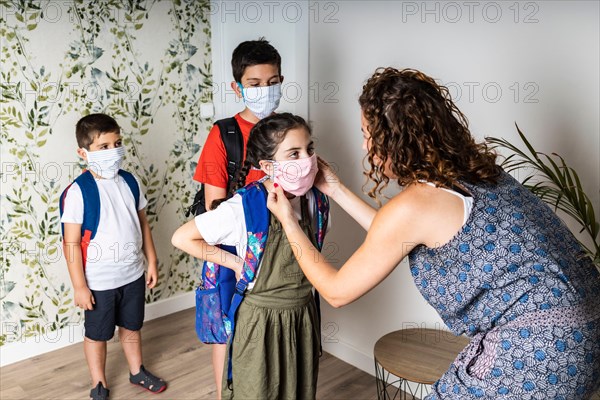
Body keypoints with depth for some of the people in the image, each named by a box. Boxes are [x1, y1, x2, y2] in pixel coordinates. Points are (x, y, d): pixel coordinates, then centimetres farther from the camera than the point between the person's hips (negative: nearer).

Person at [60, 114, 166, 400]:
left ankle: (137, 371, 45)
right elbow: (71, 243, -16)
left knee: (131, 327, 23)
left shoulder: (130, 181, -2)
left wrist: (151, 261, 8)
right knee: (97, 334, 16)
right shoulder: (77, 191, -19)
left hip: (133, 274, 5)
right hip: (99, 281, -5)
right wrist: (79, 287, -14)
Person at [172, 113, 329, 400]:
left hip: (304, 315, 5)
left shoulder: (312, 200, -7)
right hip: (261, 321, -4)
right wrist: (235, 263, -15)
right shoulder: (243, 208, -24)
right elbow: (182, 238, -16)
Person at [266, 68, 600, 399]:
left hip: (536, 352, -8)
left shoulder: (411, 206, -17)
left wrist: (288, 220, 6)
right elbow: (395, 239, 20)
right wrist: (336, 189, 22)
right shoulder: (468, 170, 6)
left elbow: (337, 292, -4)